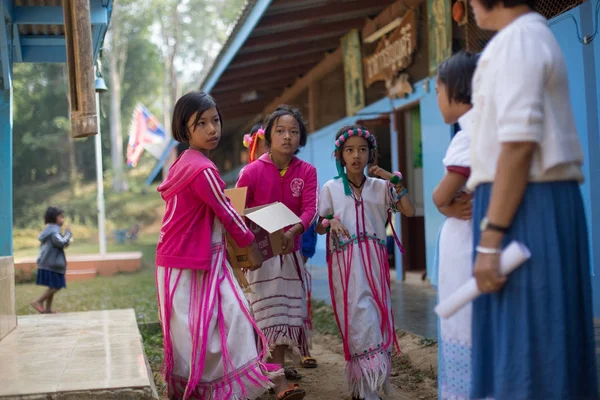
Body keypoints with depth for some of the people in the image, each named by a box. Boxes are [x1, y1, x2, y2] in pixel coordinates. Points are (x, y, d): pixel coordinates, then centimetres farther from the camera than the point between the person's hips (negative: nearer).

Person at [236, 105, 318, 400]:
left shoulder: (306, 172, -3)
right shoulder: (252, 171, -9)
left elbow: (310, 209, -14)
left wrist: (293, 232, -33)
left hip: (290, 251, 3)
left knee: (286, 313, 6)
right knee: (268, 313, -5)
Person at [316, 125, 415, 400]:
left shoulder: (381, 187, 8)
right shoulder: (331, 188, 5)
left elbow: (409, 212, -1)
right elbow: (319, 227, 7)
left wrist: (394, 181, -7)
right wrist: (331, 222, -15)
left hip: (374, 261, 2)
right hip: (345, 261, -2)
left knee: (376, 317, 3)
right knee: (359, 318, -8)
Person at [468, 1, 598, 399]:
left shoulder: (518, 39, -9)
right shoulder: (536, 38, 22)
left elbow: (519, 144, -20)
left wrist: (489, 241, -22)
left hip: (524, 208, -10)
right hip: (543, 203, 10)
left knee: (525, 350, -8)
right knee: (548, 349, 11)